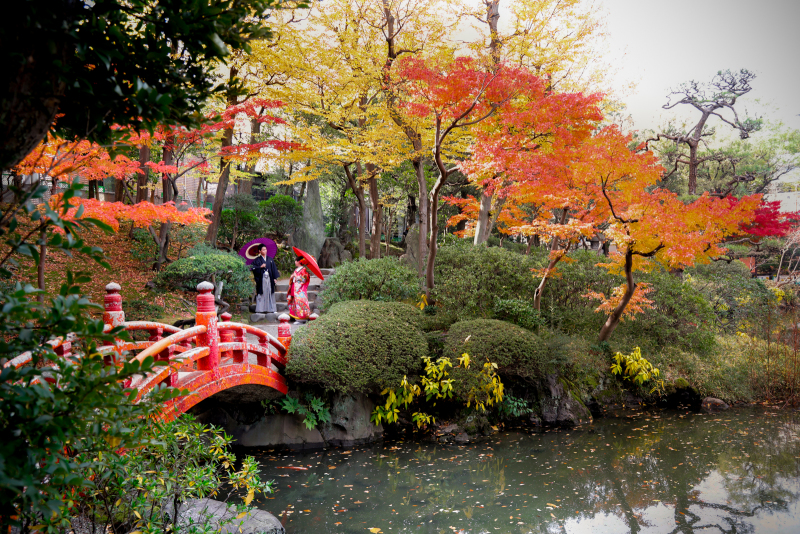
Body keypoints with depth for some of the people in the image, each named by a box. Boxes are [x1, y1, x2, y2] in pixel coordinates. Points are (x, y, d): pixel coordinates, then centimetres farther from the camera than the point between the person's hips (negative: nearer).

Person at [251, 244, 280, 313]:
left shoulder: (270, 259, 12)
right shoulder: (257, 260, 2)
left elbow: (274, 268, 12)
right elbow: (253, 268, -4)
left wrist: (275, 278, 6)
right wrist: (260, 267, -16)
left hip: (269, 278, 3)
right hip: (261, 279, -3)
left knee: (270, 293, 4)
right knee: (261, 294, -4)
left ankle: (271, 308, 8)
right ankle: (260, 309, -1)